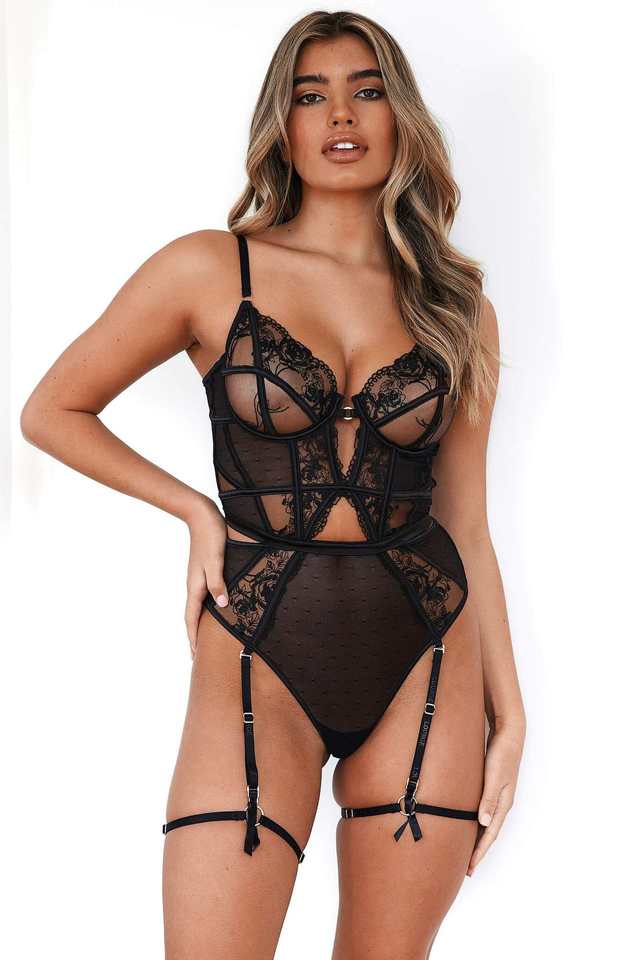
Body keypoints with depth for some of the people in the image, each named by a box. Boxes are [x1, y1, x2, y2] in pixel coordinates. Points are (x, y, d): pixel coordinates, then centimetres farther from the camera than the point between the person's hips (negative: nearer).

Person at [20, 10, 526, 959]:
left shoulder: (459, 309, 7)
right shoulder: (210, 269, -1)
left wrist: (509, 710, 7)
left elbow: (466, 526, 9)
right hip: (259, 667, -2)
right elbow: (51, 410, 7)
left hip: (427, 670, 3)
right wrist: (196, 511, -1)